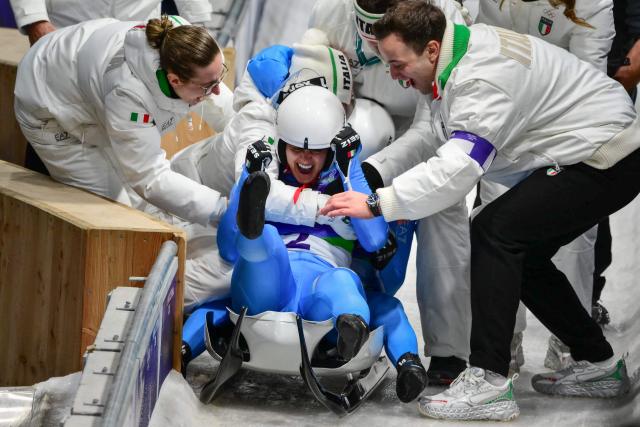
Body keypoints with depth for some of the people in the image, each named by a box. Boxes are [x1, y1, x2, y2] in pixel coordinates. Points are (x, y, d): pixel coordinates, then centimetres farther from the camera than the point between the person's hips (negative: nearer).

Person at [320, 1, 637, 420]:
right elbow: (429, 138, 11)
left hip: (606, 157, -11)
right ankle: (598, 365, 25)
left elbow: (458, 169, -36)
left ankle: (489, 382, -21)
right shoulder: (459, 51, 4)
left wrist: (377, 204, -33)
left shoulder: (483, 78, -27)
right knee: (521, 253, 14)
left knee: (496, 231, -18)